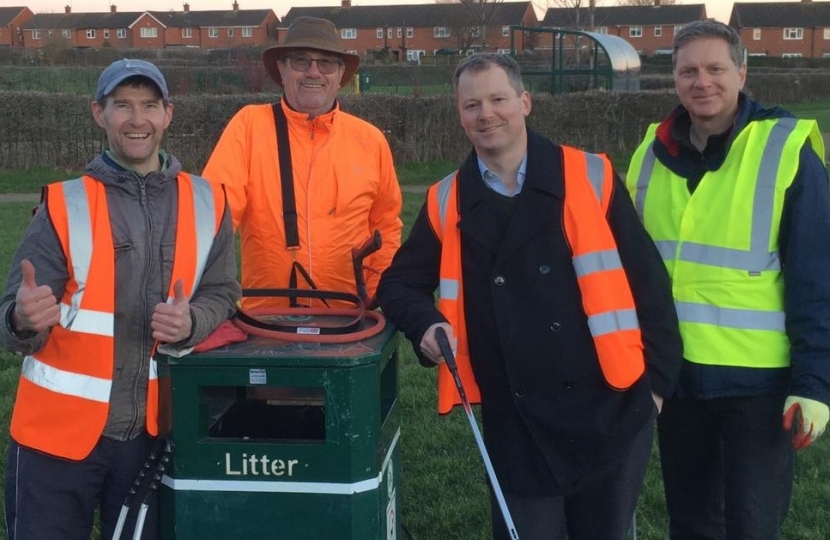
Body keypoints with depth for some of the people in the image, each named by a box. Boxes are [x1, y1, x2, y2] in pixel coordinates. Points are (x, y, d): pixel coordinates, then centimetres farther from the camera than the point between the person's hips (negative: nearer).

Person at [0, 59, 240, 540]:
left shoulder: (206, 204, 0)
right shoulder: (65, 205, -7)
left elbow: (222, 295, 8)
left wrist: (191, 323, -14)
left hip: (151, 429, 3)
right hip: (59, 431, -2)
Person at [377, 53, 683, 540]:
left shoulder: (591, 177, -3)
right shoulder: (447, 203, 3)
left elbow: (646, 280, 0)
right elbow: (401, 282, 14)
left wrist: (658, 377, -1)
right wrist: (427, 326, -7)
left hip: (608, 409, -1)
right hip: (514, 425, 1)